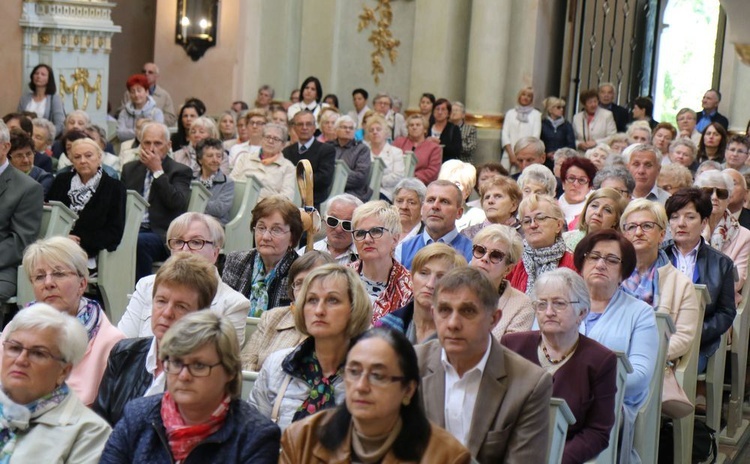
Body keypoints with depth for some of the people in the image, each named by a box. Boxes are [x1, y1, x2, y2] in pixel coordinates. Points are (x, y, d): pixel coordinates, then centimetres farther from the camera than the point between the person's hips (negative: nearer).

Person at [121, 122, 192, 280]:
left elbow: (177, 203, -12)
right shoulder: (130, 169, 20)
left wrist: (157, 171, -11)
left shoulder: (180, 171, 5)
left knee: (138, 241, -36)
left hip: (162, 235, -4)